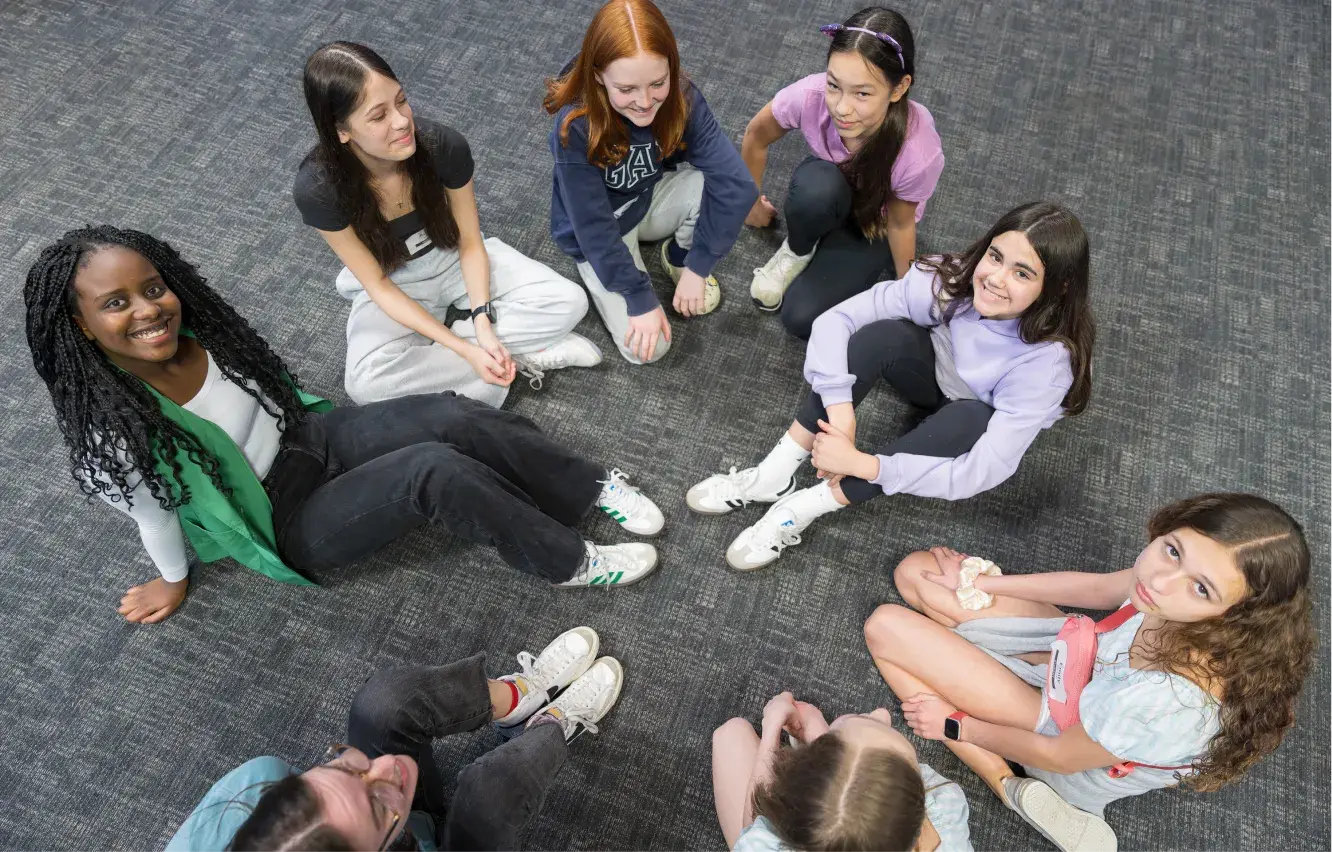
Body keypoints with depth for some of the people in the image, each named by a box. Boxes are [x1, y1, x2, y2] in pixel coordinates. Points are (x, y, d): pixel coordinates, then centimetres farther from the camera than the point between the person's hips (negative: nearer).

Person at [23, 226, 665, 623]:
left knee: (452, 416, -22)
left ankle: (595, 487, -6)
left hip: (309, 435, 5)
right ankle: (569, 563, -13)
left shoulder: (197, 331, -9)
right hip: (289, 523, -5)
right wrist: (174, 581, 8)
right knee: (435, 470, -30)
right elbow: (156, 516, -8)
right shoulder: (112, 436, -23)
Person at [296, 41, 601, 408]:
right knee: (365, 384, -31)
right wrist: (465, 349, -29)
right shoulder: (316, 188, -28)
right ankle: (523, 355, -19)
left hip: (456, 259, 1)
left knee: (568, 302, -20)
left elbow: (470, 243, -12)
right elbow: (377, 285, -20)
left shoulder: (445, 146, -26)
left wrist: (482, 321, -26)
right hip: (393, 285, -1)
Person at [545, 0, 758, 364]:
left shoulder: (682, 98, -24)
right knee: (647, 348, -14)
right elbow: (595, 229, -26)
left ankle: (679, 256, 3)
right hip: (598, 229, -3)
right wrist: (641, 299, -24)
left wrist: (697, 267, -29)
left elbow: (735, 182, -30)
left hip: (652, 199, 3)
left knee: (722, 186, -30)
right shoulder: (575, 127, -32)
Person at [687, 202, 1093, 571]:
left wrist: (859, 463, -42)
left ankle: (810, 504, -29)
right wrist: (840, 411, -40)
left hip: (977, 428, -2)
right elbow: (835, 320, -29)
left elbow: (983, 472, -39)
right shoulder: (950, 280, -29)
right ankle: (773, 476, -26)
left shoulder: (1049, 360, -35)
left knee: (967, 420, -40)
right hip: (933, 374, 2)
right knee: (882, 334, -32)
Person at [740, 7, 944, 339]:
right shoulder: (810, 96, -33)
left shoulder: (918, 152, -37)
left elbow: (900, 223, -17)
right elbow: (756, 136, -12)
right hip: (828, 192, 2)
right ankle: (797, 251, -6)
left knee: (802, 317, -21)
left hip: (876, 221, -1)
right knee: (817, 187, -38)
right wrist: (753, 204, 3)